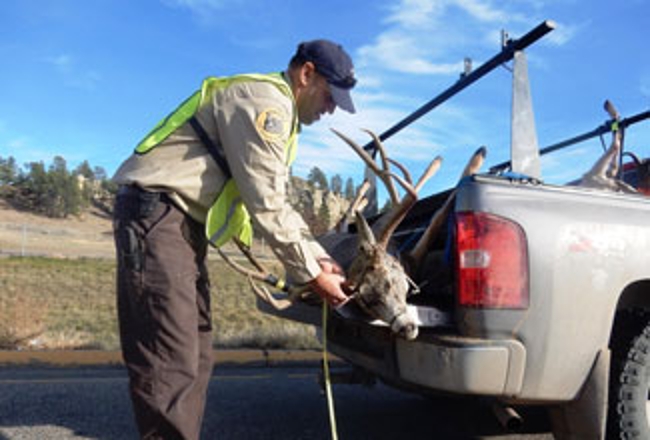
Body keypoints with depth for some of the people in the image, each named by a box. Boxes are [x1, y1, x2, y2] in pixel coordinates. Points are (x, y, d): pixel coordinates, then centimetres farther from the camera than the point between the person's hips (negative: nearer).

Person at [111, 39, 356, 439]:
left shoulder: (279, 114, 20)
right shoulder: (264, 99, -13)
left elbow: (279, 203, 20)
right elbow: (265, 206, -18)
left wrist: (320, 258, 11)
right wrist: (311, 275, -10)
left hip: (185, 223, 11)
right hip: (156, 213, -11)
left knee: (196, 355, 12)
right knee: (172, 361, -12)